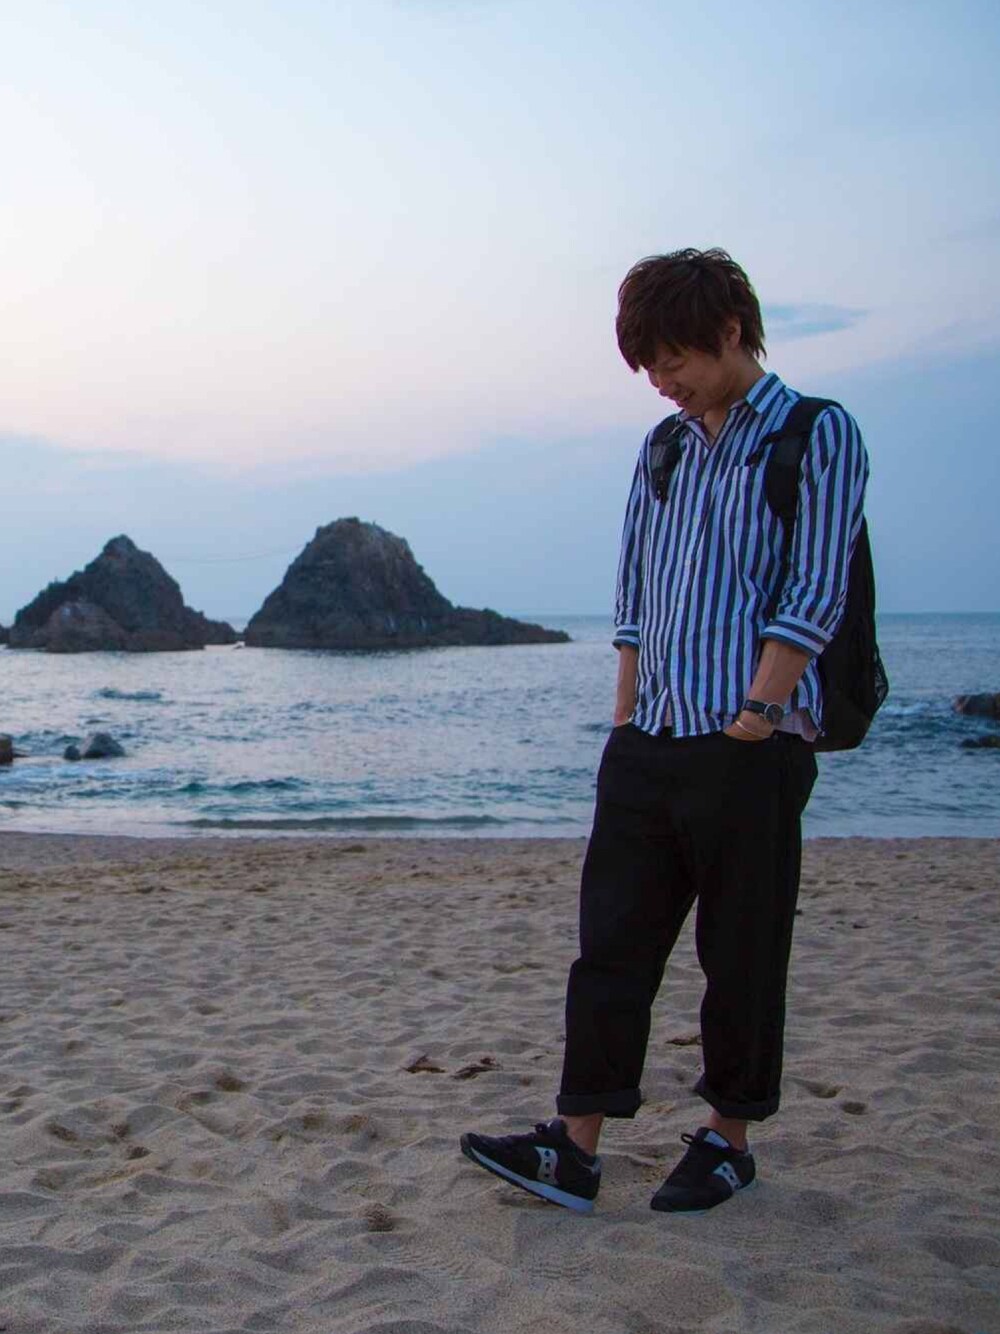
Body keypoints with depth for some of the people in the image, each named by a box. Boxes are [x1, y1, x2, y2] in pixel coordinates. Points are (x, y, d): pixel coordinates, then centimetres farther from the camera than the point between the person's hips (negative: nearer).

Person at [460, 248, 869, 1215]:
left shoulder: (818, 437, -3)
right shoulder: (663, 451, 16)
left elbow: (816, 594, -10)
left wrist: (755, 714, -15)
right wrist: (626, 718, 10)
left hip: (751, 749, -6)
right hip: (649, 745, 6)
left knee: (742, 956, 5)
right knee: (611, 946, 4)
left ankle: (727, 1141, 21)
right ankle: (573, 1150, 8)